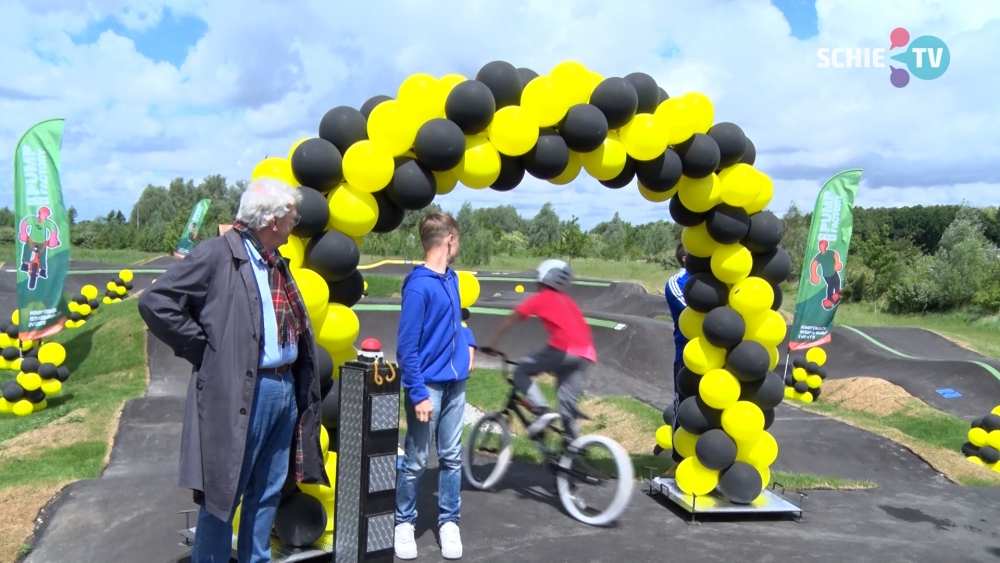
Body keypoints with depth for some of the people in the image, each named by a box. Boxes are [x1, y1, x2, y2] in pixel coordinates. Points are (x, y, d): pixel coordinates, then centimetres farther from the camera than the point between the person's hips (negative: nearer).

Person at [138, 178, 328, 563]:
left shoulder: (277, 263, 13)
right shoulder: (217, 255, -11)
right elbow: (155, 302, -14)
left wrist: (299, 385, 10)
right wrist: (203, 350, -11)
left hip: (287, 390, 8)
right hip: (242, 394, -8)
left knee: (267, 493, 17)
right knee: (224, 493, 4)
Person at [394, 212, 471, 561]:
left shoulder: (451, 278, 7)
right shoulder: (419, 286, -17)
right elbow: (406, 347, -17)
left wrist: (466, 343, 8)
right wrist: (418, 394, -18)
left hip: (455, 383, 7)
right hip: (429, 386, -7)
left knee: (452, 456, 13)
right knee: (416, 461, 6)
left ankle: (449, 522, 25)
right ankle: (404, 522, 23)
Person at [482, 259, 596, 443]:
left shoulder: (540, 298, 13)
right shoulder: (568, 302, 31)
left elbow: (511, 320, 14)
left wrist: (491, 344, 22)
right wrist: (555, 363, 46)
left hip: (564, 349, -6)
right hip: (585, 354, 6)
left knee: (521, 372, 8)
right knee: (568, 402, 13)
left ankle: (542, 411, -10)